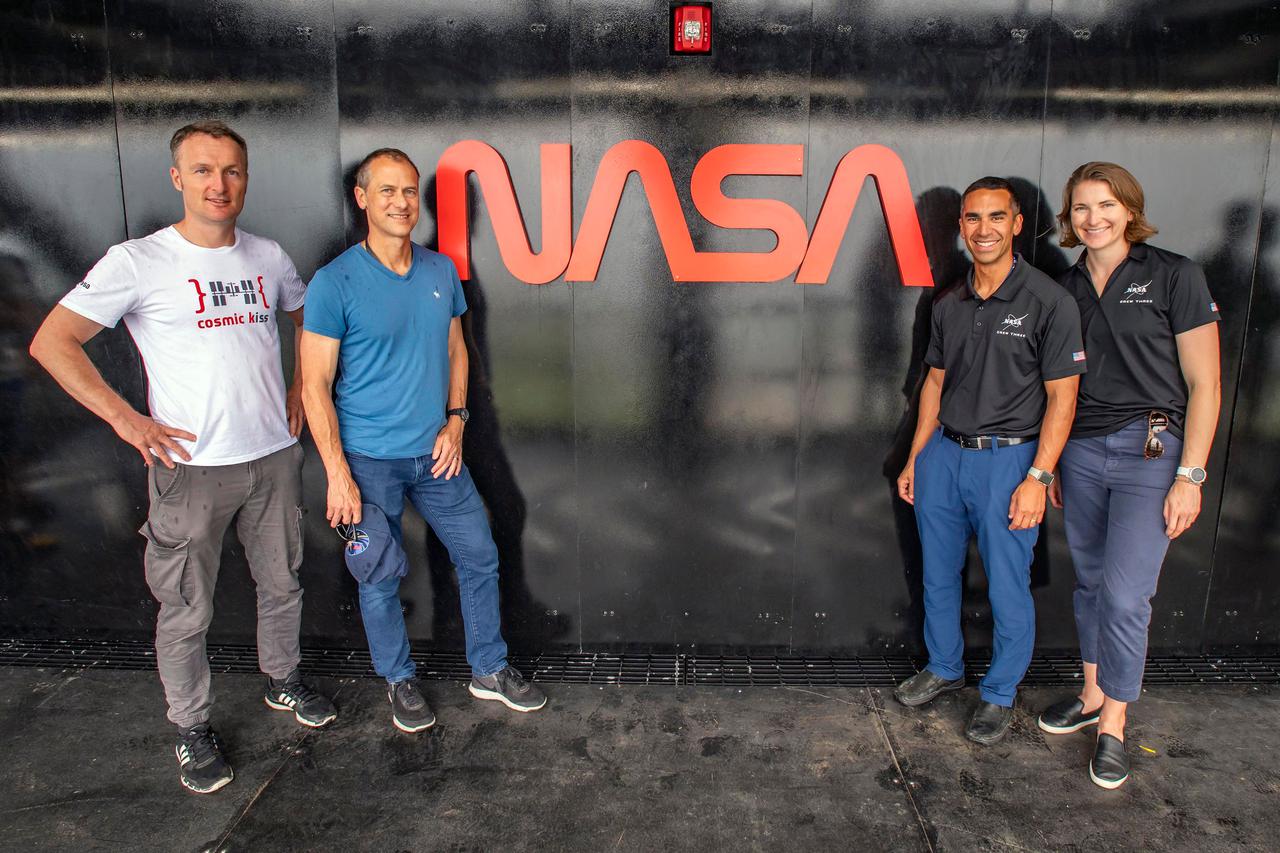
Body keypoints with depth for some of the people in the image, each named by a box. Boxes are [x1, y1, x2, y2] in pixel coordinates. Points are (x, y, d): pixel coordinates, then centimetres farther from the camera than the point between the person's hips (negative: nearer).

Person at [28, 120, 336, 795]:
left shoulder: (267, 257, 6)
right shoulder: (137, 262, -7)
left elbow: (309, 318, 24)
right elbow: (51, 343, -8)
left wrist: (302, 387, 12)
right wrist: (125, 418, -13)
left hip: (274, 458, 4)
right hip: (190, 466, -4)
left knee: (282, 586, 18)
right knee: (186, 611, 6)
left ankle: (283, 681, 40)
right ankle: (192, 729, 25)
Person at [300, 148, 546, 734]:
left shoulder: (442, 270, 3)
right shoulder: (335, 283, -13)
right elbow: (315, 385, -12)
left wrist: (454, 421, 0)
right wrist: (338, 475, -16)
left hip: (436, 452, 5)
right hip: (369, 461, -4)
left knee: (479, 555, 11)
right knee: (380, 578, 10)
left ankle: (489, 670, 31)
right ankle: (399, 681, 33)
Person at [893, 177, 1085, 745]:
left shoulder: (1048, 302, -10)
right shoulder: (949, 306, 8)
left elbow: (1062, 398, -10)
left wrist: (1037, 478, -16)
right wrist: (914, 459, 13)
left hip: (1007, 460, -5)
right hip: (943, 455, 6)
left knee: (1008, 591, 5)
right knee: (938, 577, 16)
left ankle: (999, 694, 25)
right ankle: (943, 669, 37)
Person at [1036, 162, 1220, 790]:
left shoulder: (1174, 277, -5)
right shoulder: (1065, 289, 9)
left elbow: (1204, 385, -7)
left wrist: (1190, 476, -12)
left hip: (1151, 453, -5)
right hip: (1081, 451, 5)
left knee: (1125, 594, -6)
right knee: (1090, 583, 13)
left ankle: (1113, 727, 10)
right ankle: (1094, 694, 30)